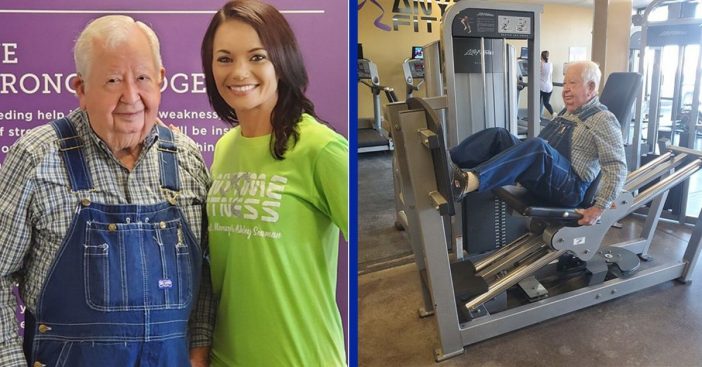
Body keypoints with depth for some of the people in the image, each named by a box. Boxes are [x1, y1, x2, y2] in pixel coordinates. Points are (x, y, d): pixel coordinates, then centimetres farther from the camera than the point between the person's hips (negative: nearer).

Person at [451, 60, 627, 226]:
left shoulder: (603, 120, -3)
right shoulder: (567, 112, 22)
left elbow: (617, 167, -11)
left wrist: (599, 207, -18)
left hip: (569, 187, -8)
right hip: (540, 180, 8)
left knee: (537, 146, -37)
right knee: (498, 135, -9)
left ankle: (470, 181, -55)